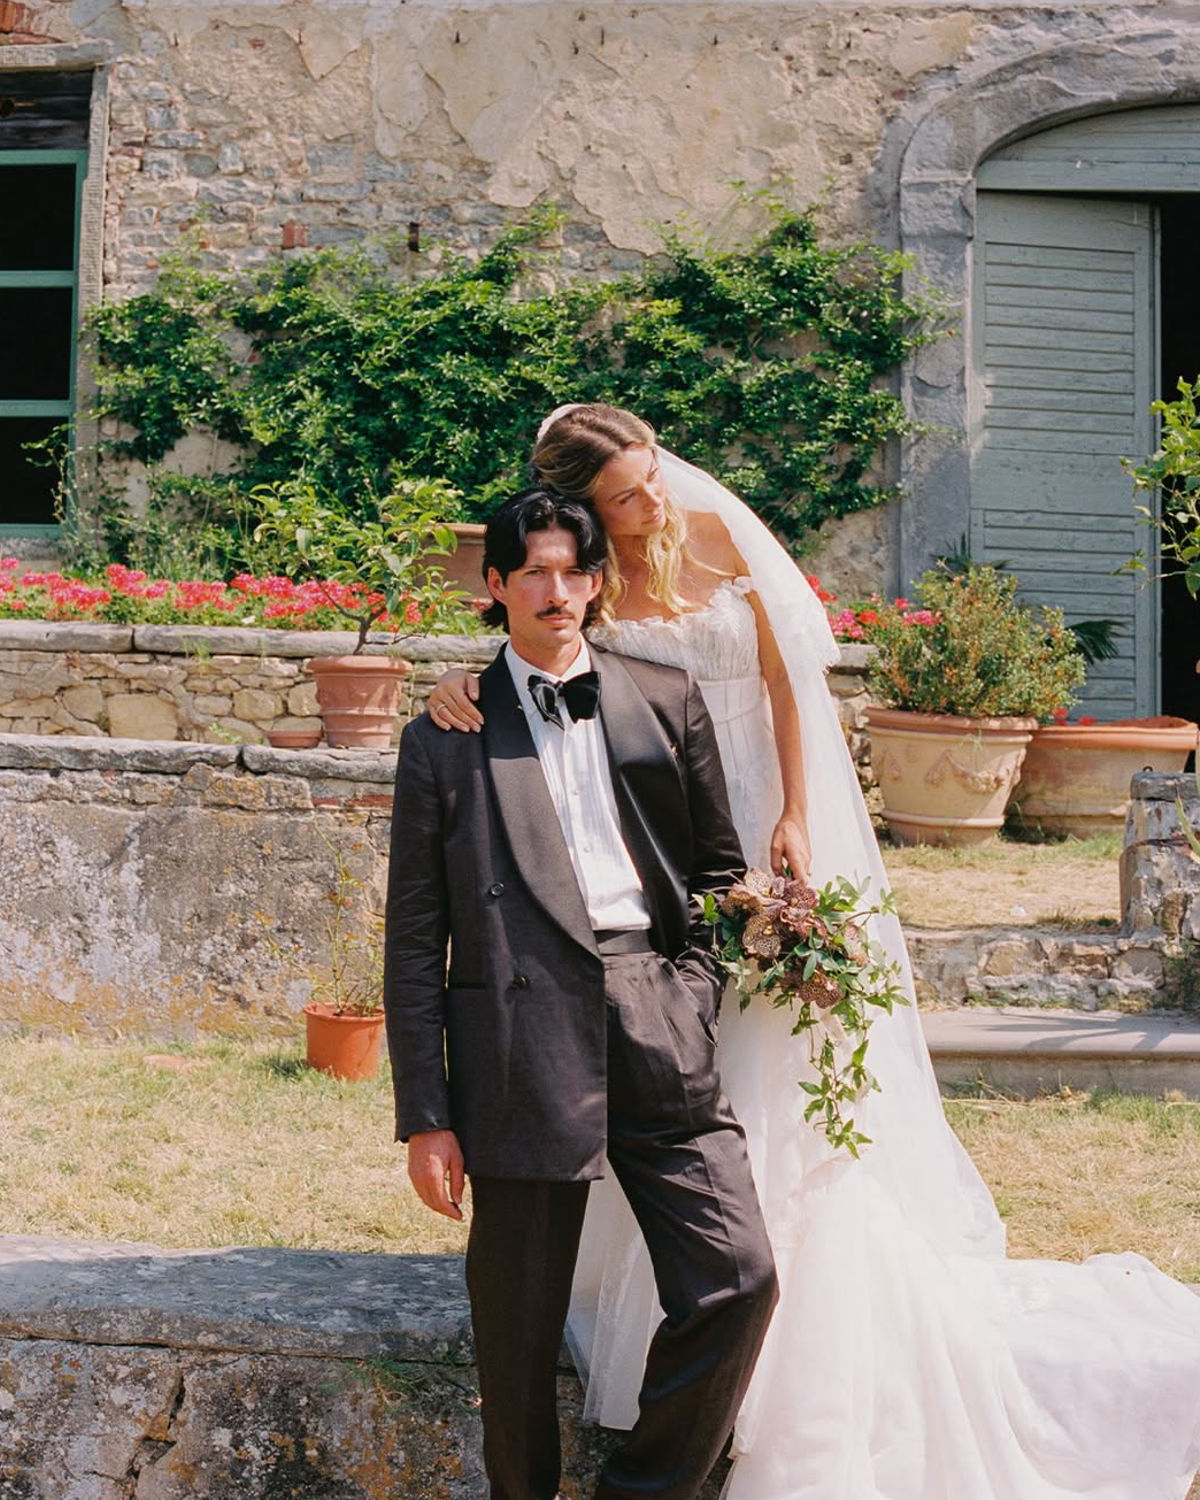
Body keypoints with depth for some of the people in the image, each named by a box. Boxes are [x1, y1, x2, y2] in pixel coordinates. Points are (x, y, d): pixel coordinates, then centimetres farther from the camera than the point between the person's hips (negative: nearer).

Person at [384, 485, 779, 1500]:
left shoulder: (665, 701, 14)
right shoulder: (448, 738, 7)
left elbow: (717, 865, 21)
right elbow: (415, 942, 5)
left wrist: (697, 997, 5)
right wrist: (425, 1115, 0)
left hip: (659, 1033, 2)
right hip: (525, 1048, -2)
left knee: (739, 1281, -7)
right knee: (520, 1328, 4)